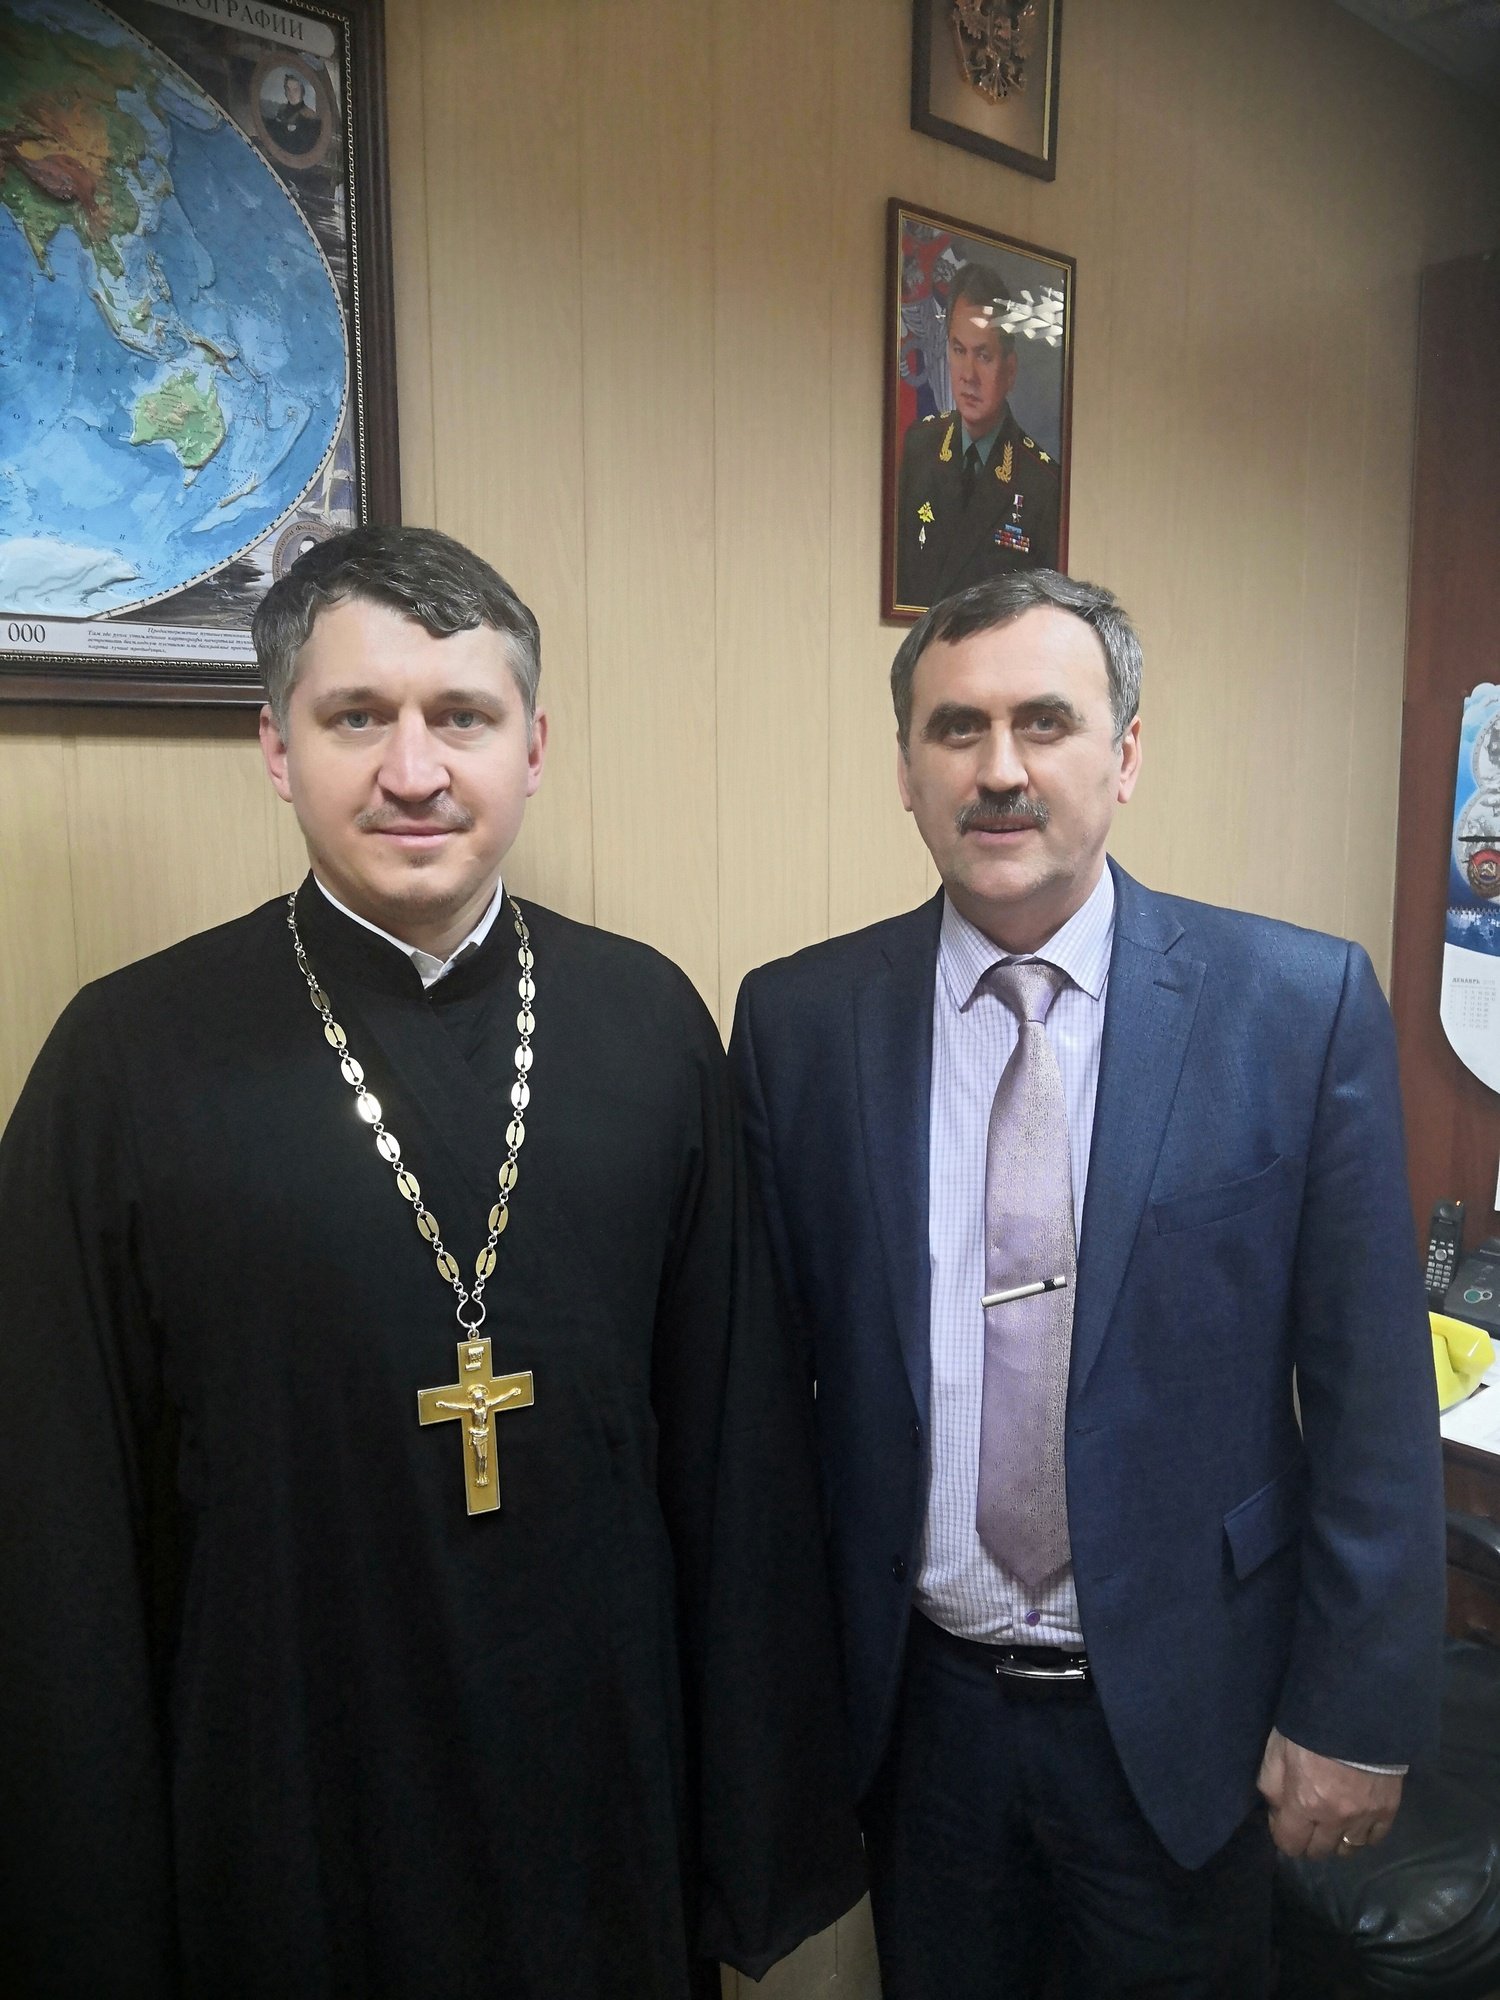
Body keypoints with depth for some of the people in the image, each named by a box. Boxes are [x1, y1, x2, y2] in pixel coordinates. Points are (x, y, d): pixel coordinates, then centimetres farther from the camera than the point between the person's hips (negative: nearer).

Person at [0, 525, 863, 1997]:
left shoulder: (650, 1022, -5)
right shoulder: (124, 1057, -11)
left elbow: (737, 1443, -2)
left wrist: (762, 1826, 3)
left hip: (604, 1803, 2)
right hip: (277, 1828, -1)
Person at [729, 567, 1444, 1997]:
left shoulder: (1302, 1004, -12)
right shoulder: (799, 1021, -8)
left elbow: (1372, 1399, -8)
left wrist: (1356, 1714, -5)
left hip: (1181, 1710, -1)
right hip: (913, 1702, 2)